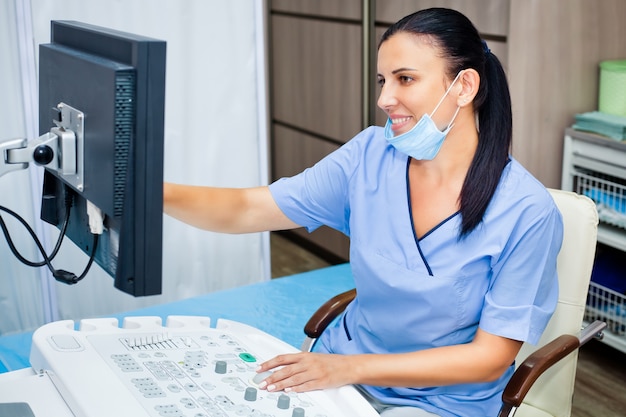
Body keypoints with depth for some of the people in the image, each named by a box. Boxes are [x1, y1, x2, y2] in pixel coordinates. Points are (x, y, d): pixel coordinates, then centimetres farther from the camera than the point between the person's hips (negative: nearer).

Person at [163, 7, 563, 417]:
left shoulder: (526, 212, -18)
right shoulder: (371, 155, -6)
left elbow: (491, 357, -15)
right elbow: (248, 210, -6)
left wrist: (352, 368, -22)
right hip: (343, 368, 4)